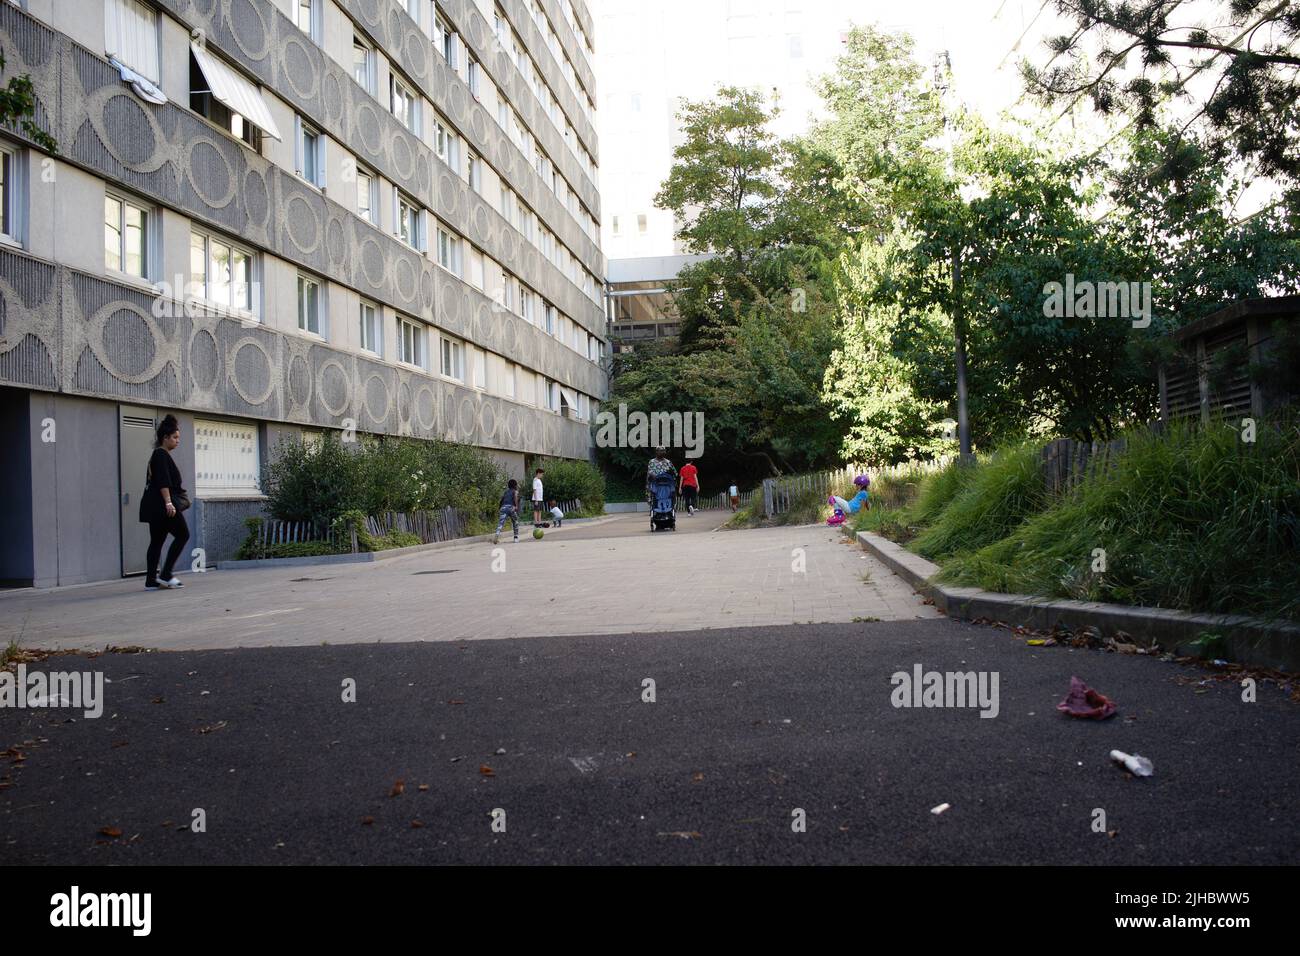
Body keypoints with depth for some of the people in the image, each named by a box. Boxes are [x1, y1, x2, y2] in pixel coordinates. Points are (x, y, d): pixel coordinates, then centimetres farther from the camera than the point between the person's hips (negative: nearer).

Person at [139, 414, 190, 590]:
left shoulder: (158, 455, 21)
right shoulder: (162, 455, -10)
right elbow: (163, 481, -20)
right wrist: (169, 503, -25)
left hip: (155, 507, 10)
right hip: (162, 504, -10)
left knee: (156, 541, 8)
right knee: (182, 534, -4)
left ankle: (151, 581, 7)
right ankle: (166, 574, -7)